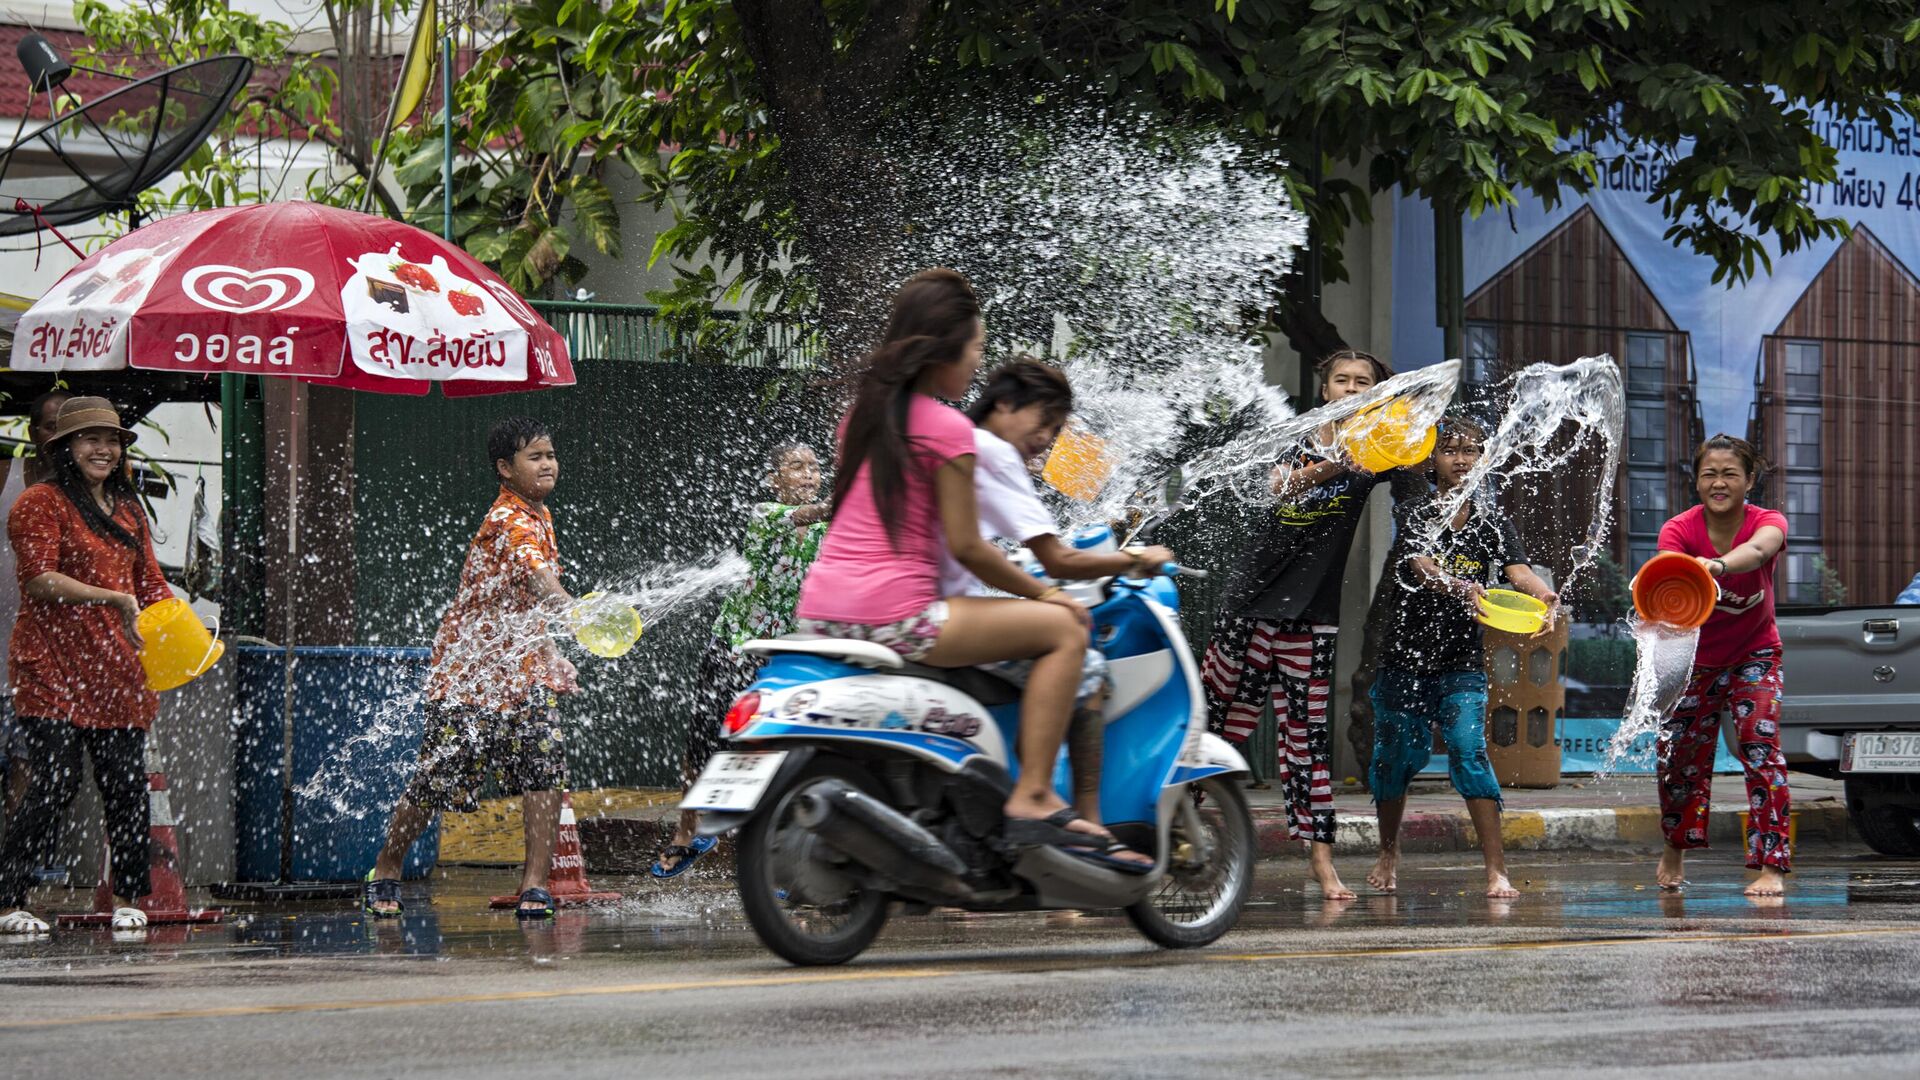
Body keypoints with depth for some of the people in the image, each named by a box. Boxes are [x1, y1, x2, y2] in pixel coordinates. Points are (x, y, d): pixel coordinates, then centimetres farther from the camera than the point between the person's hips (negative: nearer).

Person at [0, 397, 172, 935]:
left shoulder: (128, 508, 19)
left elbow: (149, 581, 21)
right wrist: (114, 599, -20)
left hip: (117, 668, 6)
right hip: (53, 664, -6)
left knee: (127, 782, 3)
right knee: (56, 780, -12)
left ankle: (127, 899, 13)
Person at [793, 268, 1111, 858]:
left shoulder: (862, 414, 16)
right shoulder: (947, 428, -8)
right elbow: (966, 546, -10)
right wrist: (1045, 593, 3)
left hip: (822, 609, 9)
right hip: (892, 615, -9)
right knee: (1064, 629, -5)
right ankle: (1030, 800, -11)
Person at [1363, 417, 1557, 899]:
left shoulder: (1493, 524, 3)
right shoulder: (1412, 514, -5)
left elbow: (1518, 571, -14)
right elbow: (1422, 567, -23)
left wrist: (1542, 592, -38)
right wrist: (1462, 589, -45)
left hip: (1462, 664, 0)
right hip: (1404, 659, 0)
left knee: (1469, 750, -17)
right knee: (1396, 756, 9)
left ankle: (1496, 870, -21)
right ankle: (1389, 852, 36)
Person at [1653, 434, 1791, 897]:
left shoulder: (1768, 522, -21)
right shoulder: (1680, 530, -20)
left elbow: (1757, 549, -47)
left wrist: (1717, 565, -69)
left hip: (1754, 654, -1)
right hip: (1697, 657, 1)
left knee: (1760, 742, -19)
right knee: (1679, 751, 4)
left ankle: (1772, 865, -18)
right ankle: (1675, 851, 32)